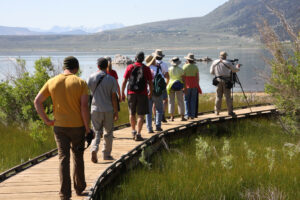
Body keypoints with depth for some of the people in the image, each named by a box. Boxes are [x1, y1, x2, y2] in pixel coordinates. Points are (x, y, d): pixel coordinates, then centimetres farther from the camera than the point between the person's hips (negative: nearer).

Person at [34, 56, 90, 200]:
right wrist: (87, 128, -7)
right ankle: (79, 187, 29)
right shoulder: (80, 83, -7)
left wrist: (46, 120, 3)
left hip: (59, 126, 1)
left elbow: (37, 101, -2)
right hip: (78, 126, -1)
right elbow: (84, 107, -13)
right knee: (78, 157, 17)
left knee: (63, 158, 4)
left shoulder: (52, 82, 1)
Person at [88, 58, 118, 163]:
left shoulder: (91, 77, -2)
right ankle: (106, 154, 19)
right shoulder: (111, 79, -6)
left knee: (97, 132, 9)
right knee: (108, 132, 13)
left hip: (95, 109, 1)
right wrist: (116, 112, 1)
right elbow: (113, 97, -5)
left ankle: (94, 149, -15)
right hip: (108, 110, -1)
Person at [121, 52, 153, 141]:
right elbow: (150, 82, 2)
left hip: (131, 93, 2)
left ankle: (133, 131, 26)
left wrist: (122, 93, 8)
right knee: (141, 115, 0)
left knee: (132, 113, 17)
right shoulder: (146, 68, -1)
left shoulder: (130, 67, 1)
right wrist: (150, 92, 19)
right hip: (142, 94, -2)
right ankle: (138, 134, -6)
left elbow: (124, 81, -1)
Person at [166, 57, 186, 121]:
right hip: (179, 87, -1)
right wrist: (184, 87, 4)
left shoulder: (169, 69, -2)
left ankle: (172, 117, 2)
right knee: (180, 101, 5)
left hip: (171, 85, 1)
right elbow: (183, 79, -3)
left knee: (171, 101, 6)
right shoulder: (180, 69, -5)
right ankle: (182, 117, 6)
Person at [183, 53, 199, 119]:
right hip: (194, 85, 2)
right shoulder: (195, 67, 2)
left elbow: (183, 76, -5)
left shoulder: (185, 66, -5)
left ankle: (187, 115, -2)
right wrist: (197, 85, 12)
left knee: (186, 100, 5)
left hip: (187, 84, -2)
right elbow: (197, 77, 2)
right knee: (193, 100, 6)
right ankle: (192, 115, 5)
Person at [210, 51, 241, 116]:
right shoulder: (228, 63, -5)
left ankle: (217, 111, 11)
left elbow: (211, 72, 9)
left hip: (218, 80, 3)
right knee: (228, 96, 1)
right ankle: (230, 111, 1)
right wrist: (237, 67, 26)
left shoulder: (215, 62, 3)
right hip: (226, 81, -3)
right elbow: (235, 70, 4)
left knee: (218, 96, 9)